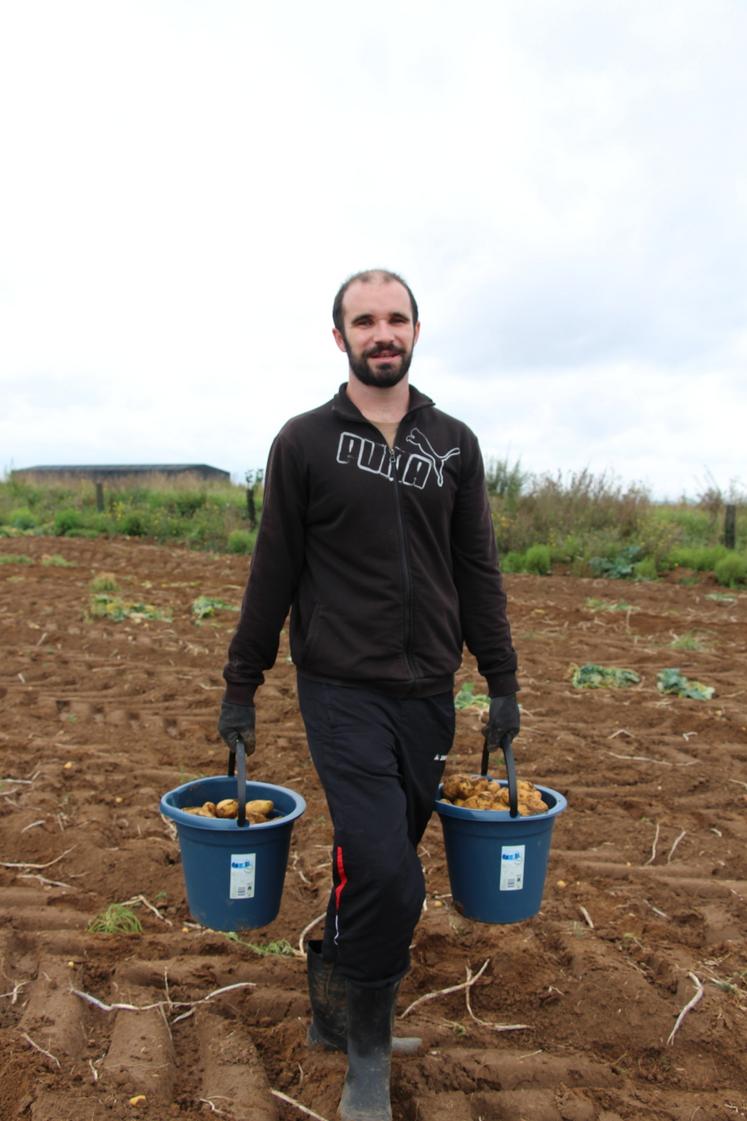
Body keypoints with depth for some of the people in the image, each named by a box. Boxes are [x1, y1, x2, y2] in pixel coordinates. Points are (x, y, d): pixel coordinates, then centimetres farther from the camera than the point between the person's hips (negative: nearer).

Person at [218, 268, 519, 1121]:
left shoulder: (454, 445, 7)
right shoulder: (305, 442, -2)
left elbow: (478, 573, 9)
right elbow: (273, 573, 0)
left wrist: (502, 685, 7)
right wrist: (240, 689, 3)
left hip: (427, 696, 4)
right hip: (342, 691, -3)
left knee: (372, 867, 14)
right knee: (387, 875, -13)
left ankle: (332, 1012, 38)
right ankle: (367, 1049, 13)